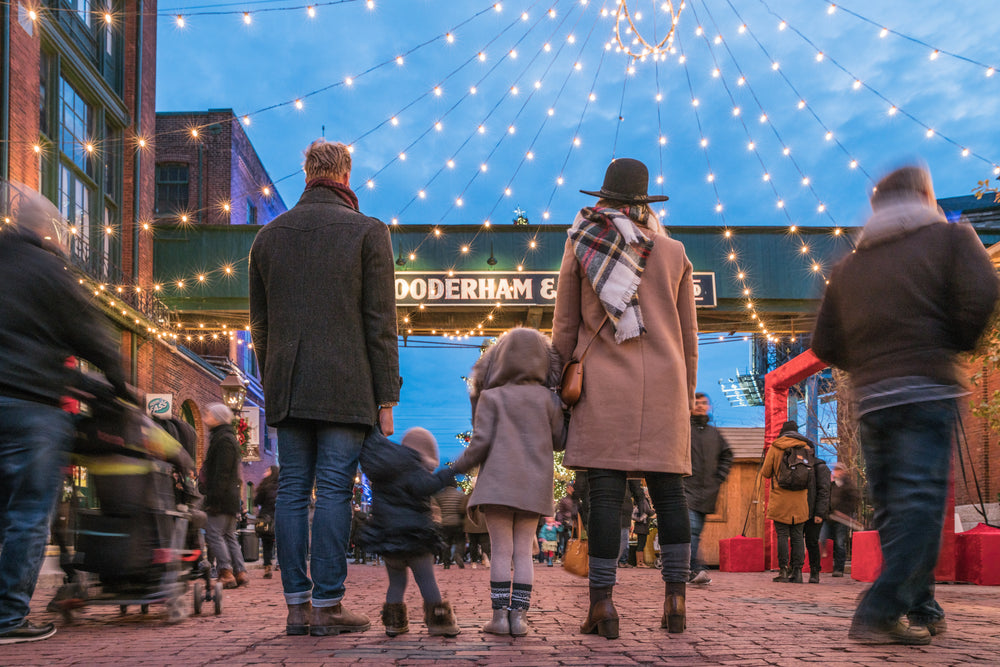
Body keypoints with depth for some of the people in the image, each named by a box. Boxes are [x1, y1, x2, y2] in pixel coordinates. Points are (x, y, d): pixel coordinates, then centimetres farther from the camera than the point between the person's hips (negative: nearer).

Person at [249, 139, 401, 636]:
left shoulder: (269, 235, 13)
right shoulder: (367, 232, -1)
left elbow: (260, 322, 15)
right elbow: (380, 323, -5)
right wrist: (386, 398, -2)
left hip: (286, 388, 4)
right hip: (344, 388, -4)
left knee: (292, 491, 6)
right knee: (334, 492, -2)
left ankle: (297, 605, 9)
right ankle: (327, 606, 0)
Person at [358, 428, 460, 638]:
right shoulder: (411, 467, -11)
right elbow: (424, 486, -28)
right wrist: (447, 475, -26)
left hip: (385, 536, 6)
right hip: (413, 537, -6)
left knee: (396, 582, 17)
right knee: (427, 580, 4)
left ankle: (394, 621, 17)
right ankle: (438, 620, 7)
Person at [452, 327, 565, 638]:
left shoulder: (491, 398, -2)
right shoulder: (547, 399, 5)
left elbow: (481, 442, -8)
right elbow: (559, 440, 8)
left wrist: (458, 467, 6)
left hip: (498, 483, -2)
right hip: (534, 486, 2)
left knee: (501, 551, 0)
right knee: (523, 552, 5)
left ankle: (500, 614, -2)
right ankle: (519, 614, 1)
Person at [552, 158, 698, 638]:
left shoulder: (581, 245, 7)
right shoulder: (673, 253, 12)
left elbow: (564, 327, 7)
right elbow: (688, 335, 14)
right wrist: (686, 393, 20)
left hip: (603, 384, -1)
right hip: (663, 383, 2)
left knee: (605, 491, -4)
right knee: (668, 490, 4)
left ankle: (602, 603, -6)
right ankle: (675, 598, 3)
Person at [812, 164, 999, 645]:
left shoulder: (848, 266, 18)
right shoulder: (949, 236, 6)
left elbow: (825, 344, 13)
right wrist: (954, 345, 5)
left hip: (870, 398, 5)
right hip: (927, 390, -5)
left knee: (891, 506, 11)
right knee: (919, 501, -8)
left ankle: (922, 611, 17)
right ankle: (878, 613, -18)